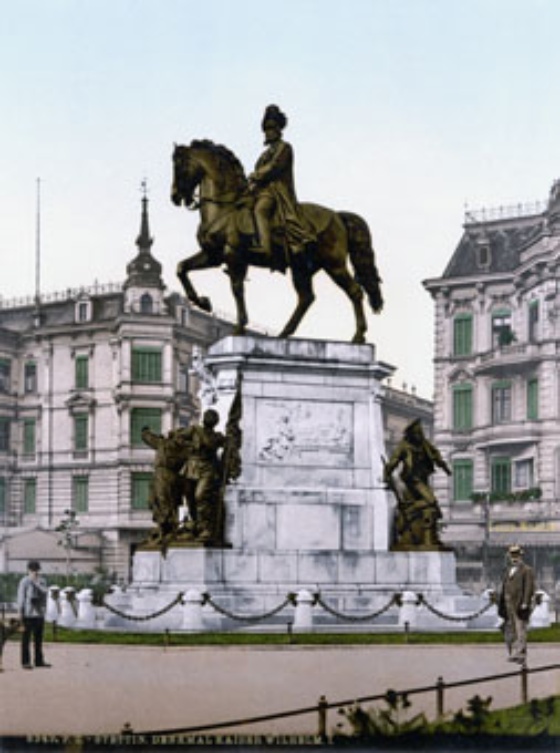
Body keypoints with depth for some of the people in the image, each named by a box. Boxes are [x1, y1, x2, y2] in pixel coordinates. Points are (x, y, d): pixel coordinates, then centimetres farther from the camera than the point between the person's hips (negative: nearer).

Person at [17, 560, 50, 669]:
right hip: (28, 614, -6)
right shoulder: (24, 581, -6)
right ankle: (25, 662, 2)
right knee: (26, 639, -1)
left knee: (38, 639, 11)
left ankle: (39, 661, 18)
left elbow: (45, 593, 2)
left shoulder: (41, 581, 12)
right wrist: (21, 612, -10)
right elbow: (21, 597, -7)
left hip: (39, 614, 6)